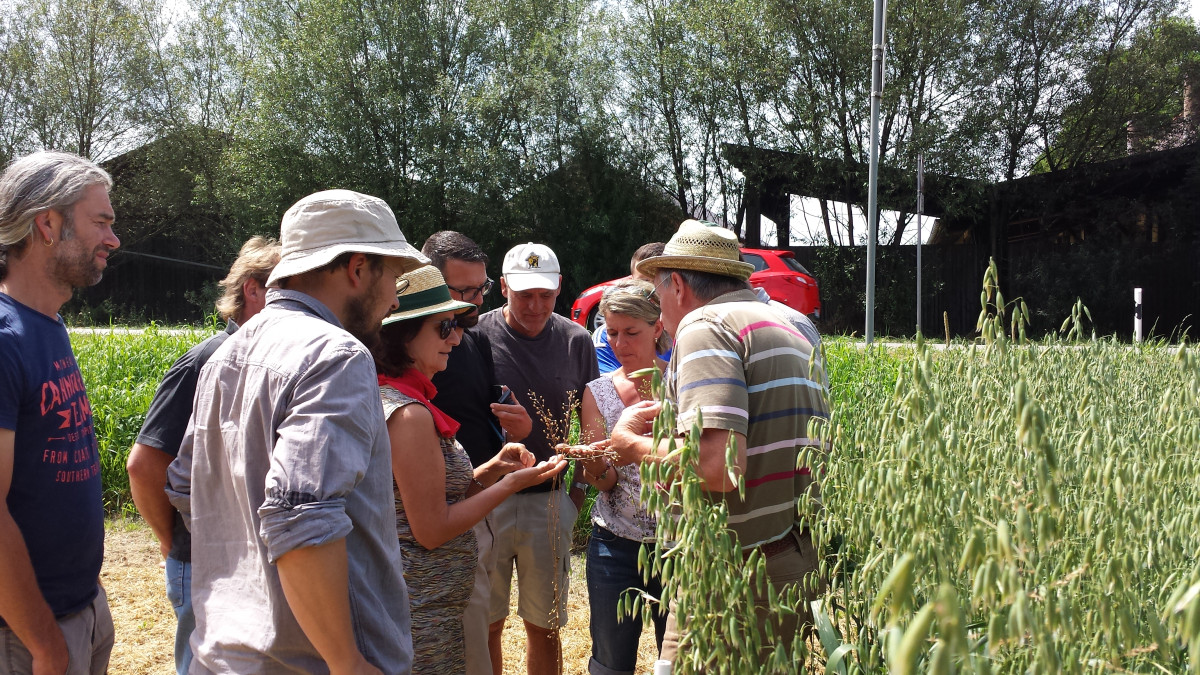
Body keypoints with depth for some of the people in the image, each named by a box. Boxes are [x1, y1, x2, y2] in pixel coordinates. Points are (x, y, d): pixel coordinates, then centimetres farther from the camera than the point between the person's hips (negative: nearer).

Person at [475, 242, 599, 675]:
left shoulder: (576, 342, 1)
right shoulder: (476, 335, -7)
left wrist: (581, 488, 3)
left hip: (550, 502, 2)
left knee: (544, 627, 12)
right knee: (486, 625, 10)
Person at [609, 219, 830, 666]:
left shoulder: (705, 325, -12)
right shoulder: (789, 332, 17)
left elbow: (716, 470, -25)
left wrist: (630, 443, -8)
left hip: (746, 579, -9)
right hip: (803, 561, 9)